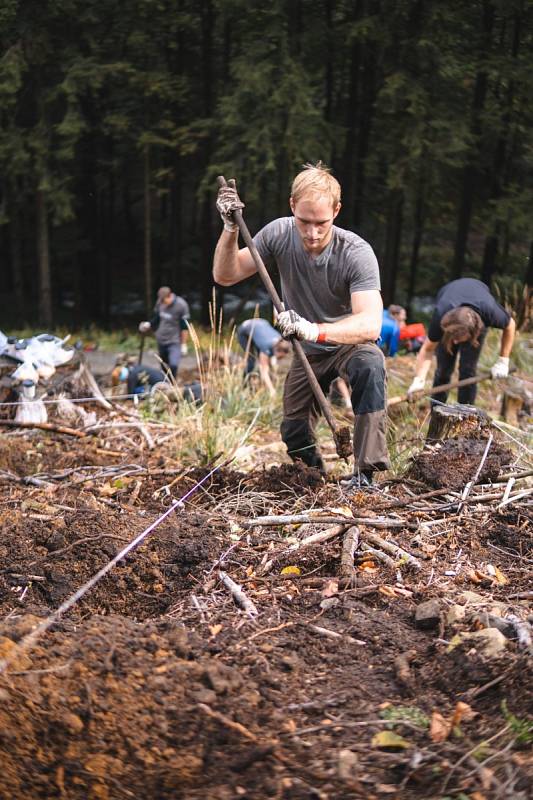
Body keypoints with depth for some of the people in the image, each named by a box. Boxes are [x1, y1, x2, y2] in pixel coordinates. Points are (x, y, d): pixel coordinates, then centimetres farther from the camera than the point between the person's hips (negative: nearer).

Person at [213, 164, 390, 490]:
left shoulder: (357, 252, -29)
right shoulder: (279, 234, -17)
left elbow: (370, 324, -40)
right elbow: (225, 276, -11)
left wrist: (314, 330, -57)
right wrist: (230, 228, -29)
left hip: (351, 343, -4)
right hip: (308, 353, 4)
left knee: (370, 366, -37)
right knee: (294, 435, -2)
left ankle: (365, 474, -31)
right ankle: (314, 475, 34)